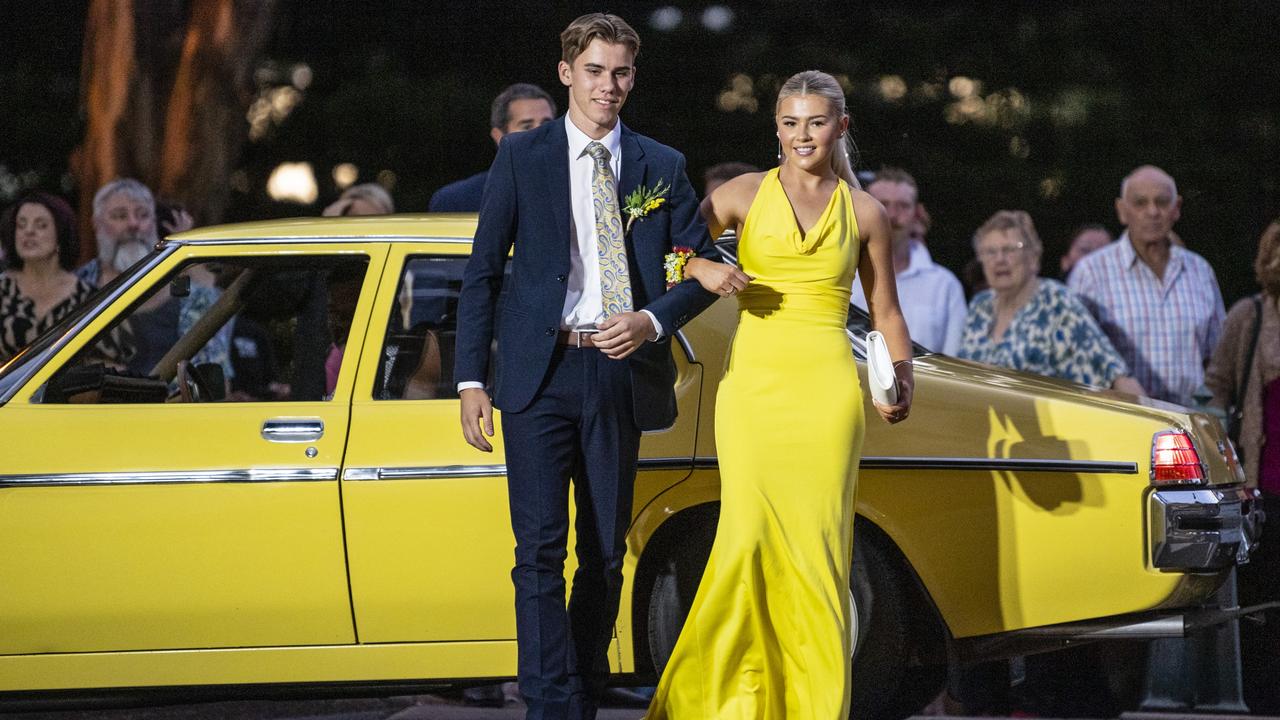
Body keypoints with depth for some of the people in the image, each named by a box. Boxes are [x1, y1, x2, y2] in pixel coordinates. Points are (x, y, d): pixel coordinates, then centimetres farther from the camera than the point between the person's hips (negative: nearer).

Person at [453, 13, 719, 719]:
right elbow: (482, 272, 4)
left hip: (621, 375, 3)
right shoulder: (522, 156, 4)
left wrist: (652, 321, -8)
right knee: (541, 549, -11)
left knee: (606, 553, 7)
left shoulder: (661, 167, 10)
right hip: (541, 373, -2)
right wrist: (470, 378, -3)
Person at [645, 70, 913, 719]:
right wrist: (704, 270, -14)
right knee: (749, 537, -9)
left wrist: (903, 381, -1)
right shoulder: (746, 194, 7)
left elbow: (886, 313, 15)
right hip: (753, 381, 0)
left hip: (826, 389, 0)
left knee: (817, 546, -4)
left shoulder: (863, 213, 9)